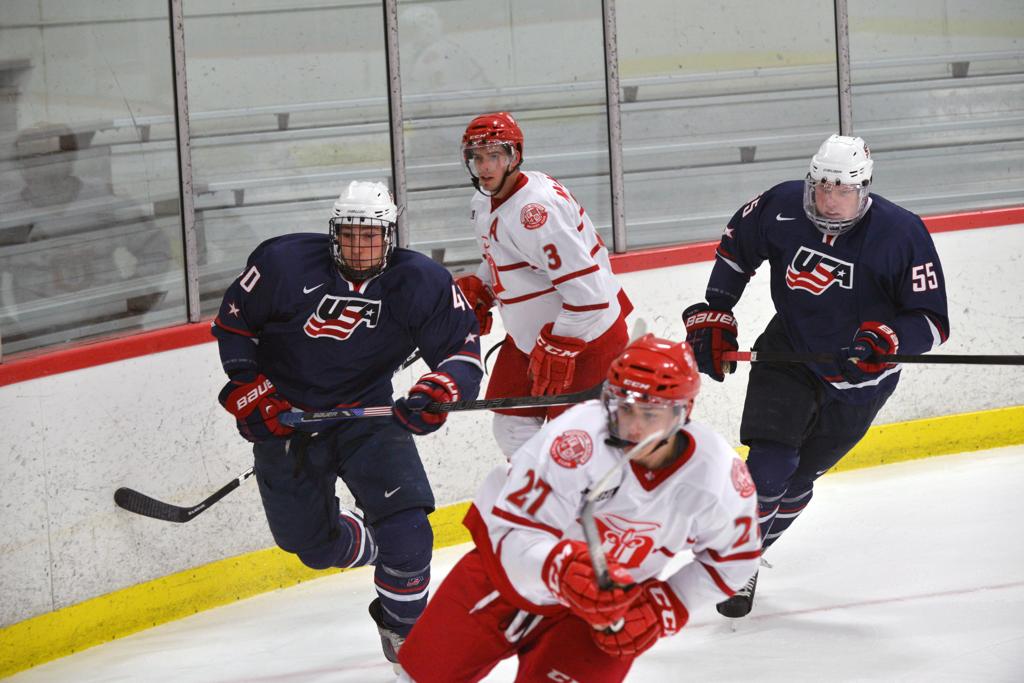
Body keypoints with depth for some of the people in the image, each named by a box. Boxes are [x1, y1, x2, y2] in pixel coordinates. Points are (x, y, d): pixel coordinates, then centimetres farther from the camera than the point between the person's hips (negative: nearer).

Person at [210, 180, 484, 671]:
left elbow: (463, 349, -10)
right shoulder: (285, 263, -17)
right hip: (285, 417, 0)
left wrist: (442, 388, -31)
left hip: (366, 412, 0)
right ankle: (374, 547, 46)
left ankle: (402, 628, 4)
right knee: (314, 543, 9)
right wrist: (249, 391, -10)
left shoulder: (421, 284, -14)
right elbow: (233, 323, -3)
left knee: (405, 518, -19)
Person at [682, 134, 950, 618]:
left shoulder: (901, 233, -22)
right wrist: (712, 316, 4)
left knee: (798, 478, 9)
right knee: (769, 465, -16)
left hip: (858, 378, 0)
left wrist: (887, 339, -36)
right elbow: (736, 246, 6)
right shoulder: (782, 207, -15)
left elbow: (932, 320, -17)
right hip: (788, 353, 1)